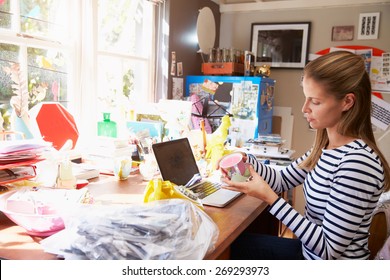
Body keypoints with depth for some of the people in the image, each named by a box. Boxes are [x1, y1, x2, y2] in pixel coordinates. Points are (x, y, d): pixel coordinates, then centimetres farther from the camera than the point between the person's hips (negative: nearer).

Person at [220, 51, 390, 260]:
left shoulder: (357, 162, -31)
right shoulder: (327, 144, -3)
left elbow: (330, 249, -28)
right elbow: (284, 180, 8)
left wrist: (269, 197, -28)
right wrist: (245, 161, -9)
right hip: (310, 250, 7)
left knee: (234, 246, 5)